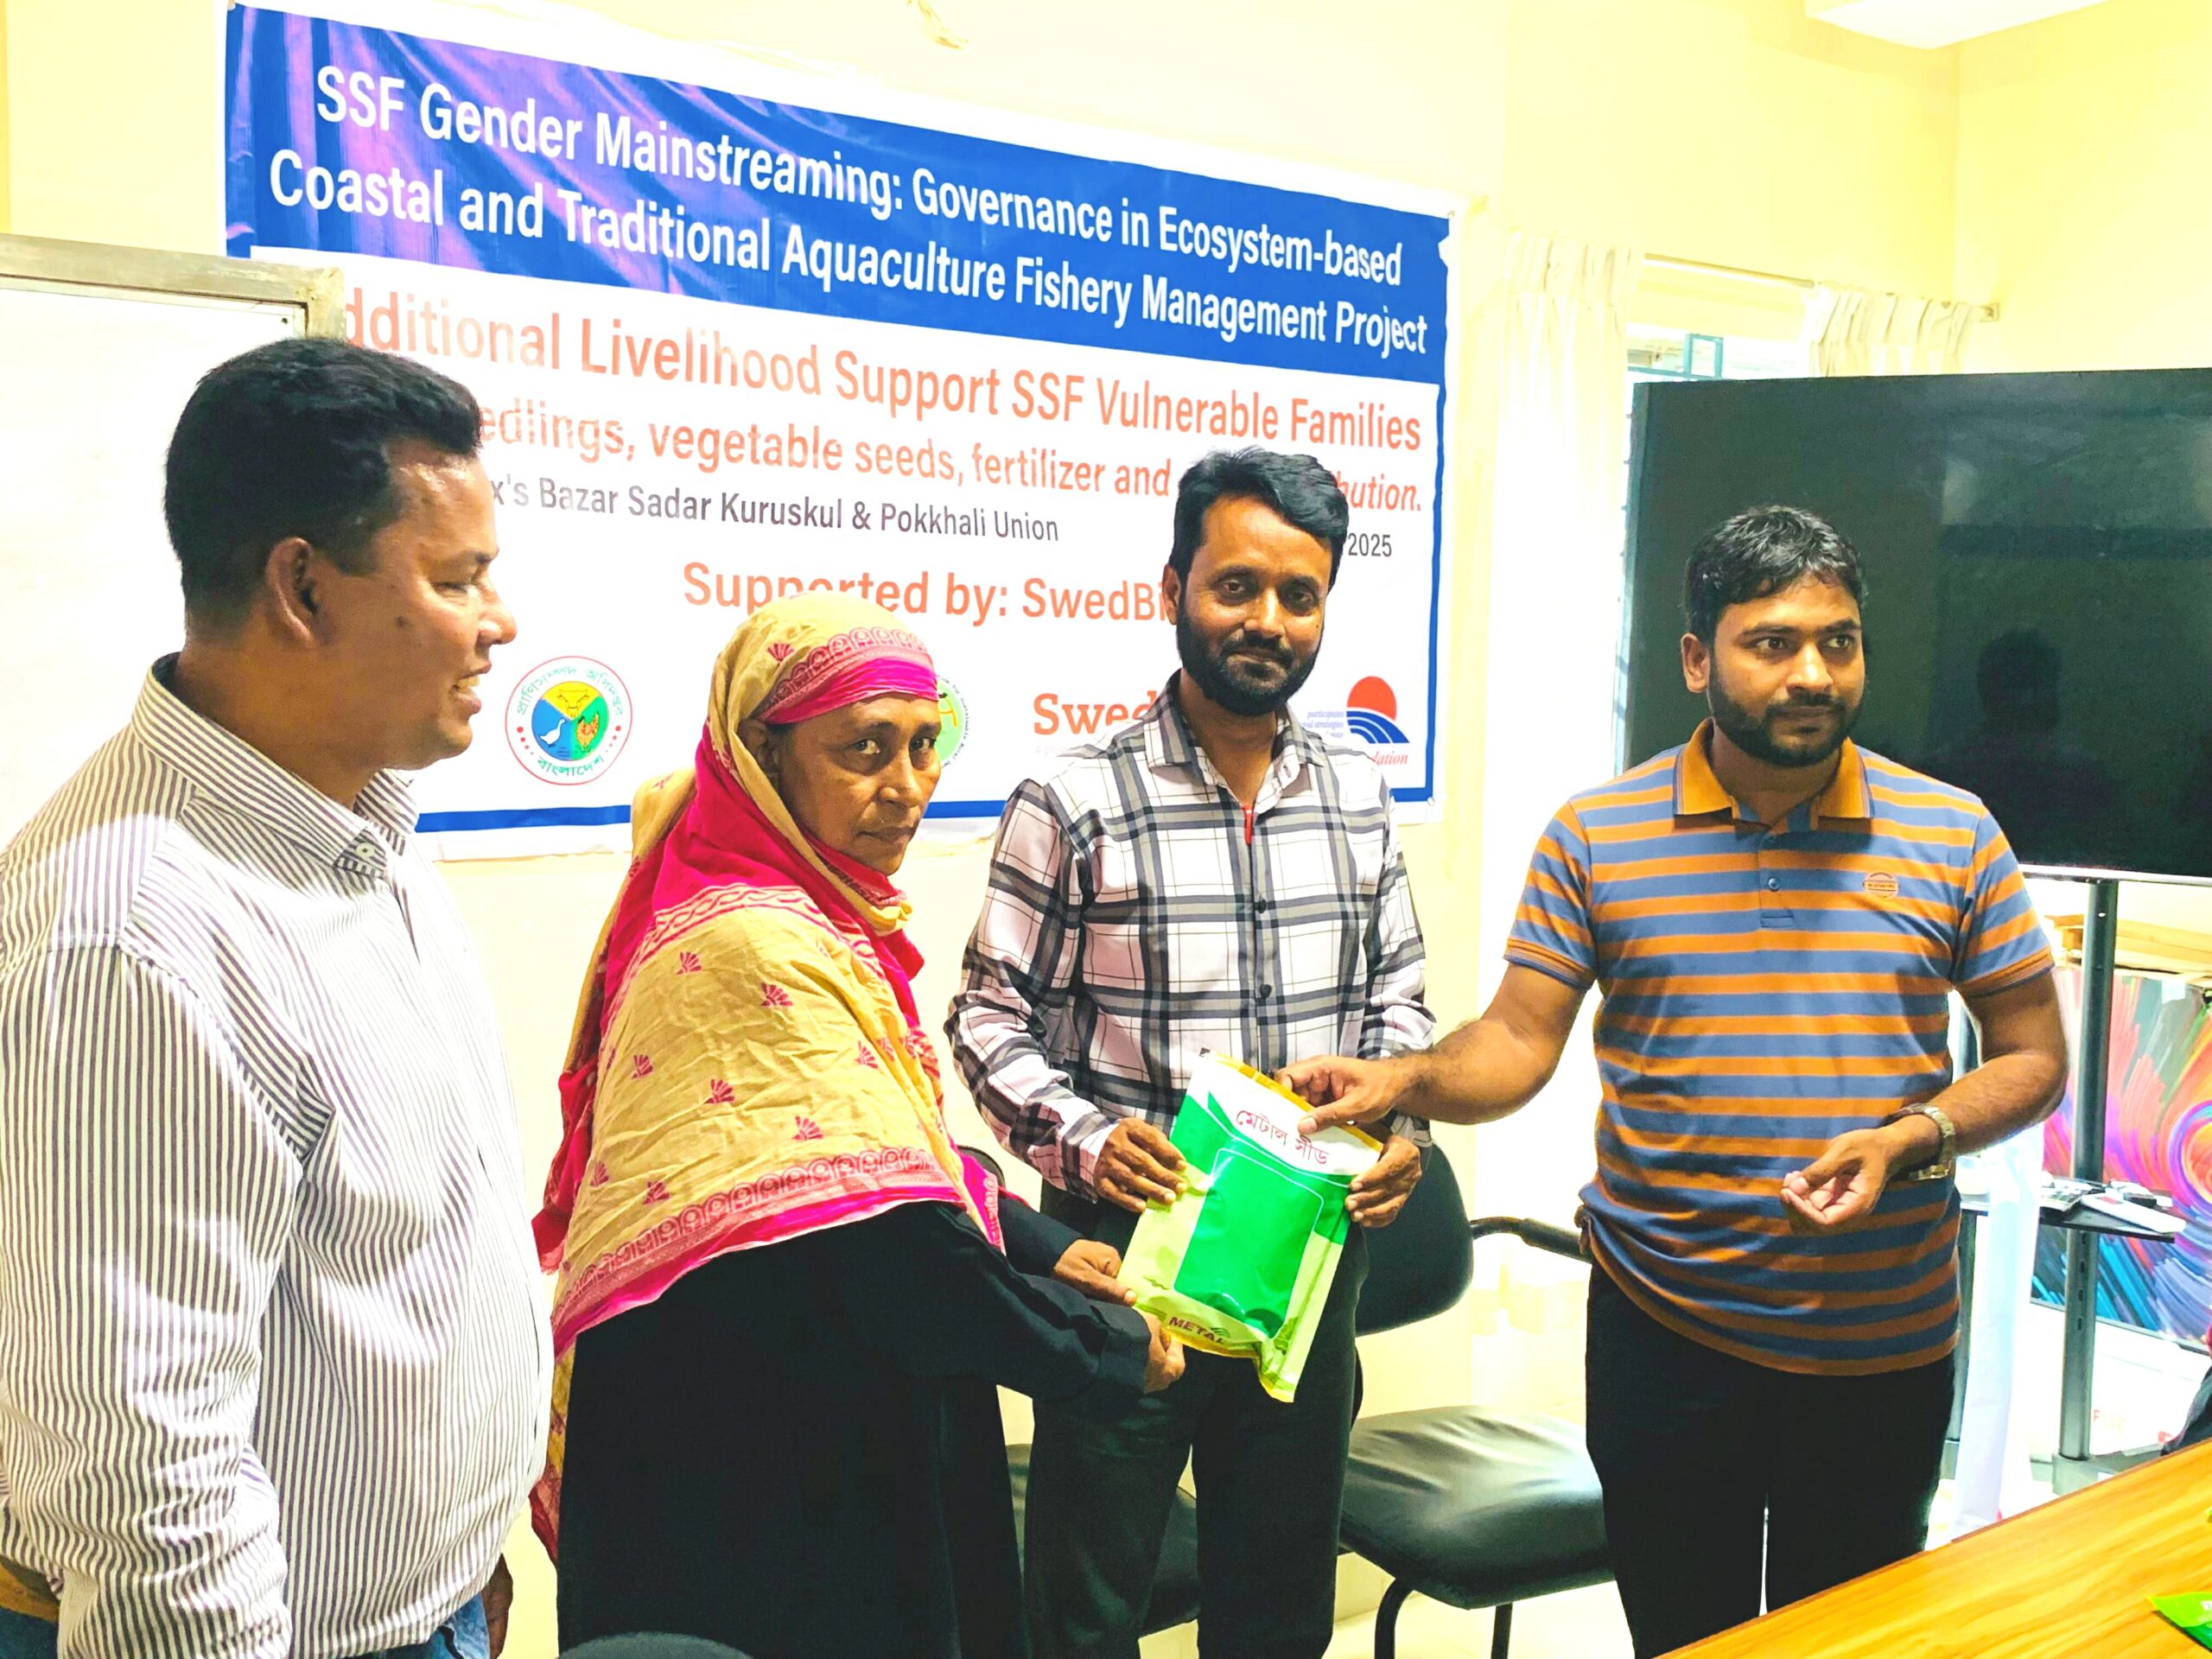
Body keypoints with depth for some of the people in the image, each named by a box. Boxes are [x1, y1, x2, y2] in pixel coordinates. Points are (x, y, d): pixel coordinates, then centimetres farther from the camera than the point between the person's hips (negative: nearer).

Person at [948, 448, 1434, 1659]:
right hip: (1126, 1253, -4)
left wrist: (1398, 1126, -3)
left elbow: (1395, 993, 13)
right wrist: (1082, 1138, -20)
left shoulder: (1359, 799, 6)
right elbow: (992, 1018, -5)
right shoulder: (1072, 805, -9)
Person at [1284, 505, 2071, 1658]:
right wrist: (1402, 1081, -25)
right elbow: (1516, 1044, -5)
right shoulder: (1595, 836, -4)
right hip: (1665, 1333, 0)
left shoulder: (1953, 836, -1)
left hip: (1886, 1345, 1)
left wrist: (1912, 1137, -15)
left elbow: (2032, 1056, 3)